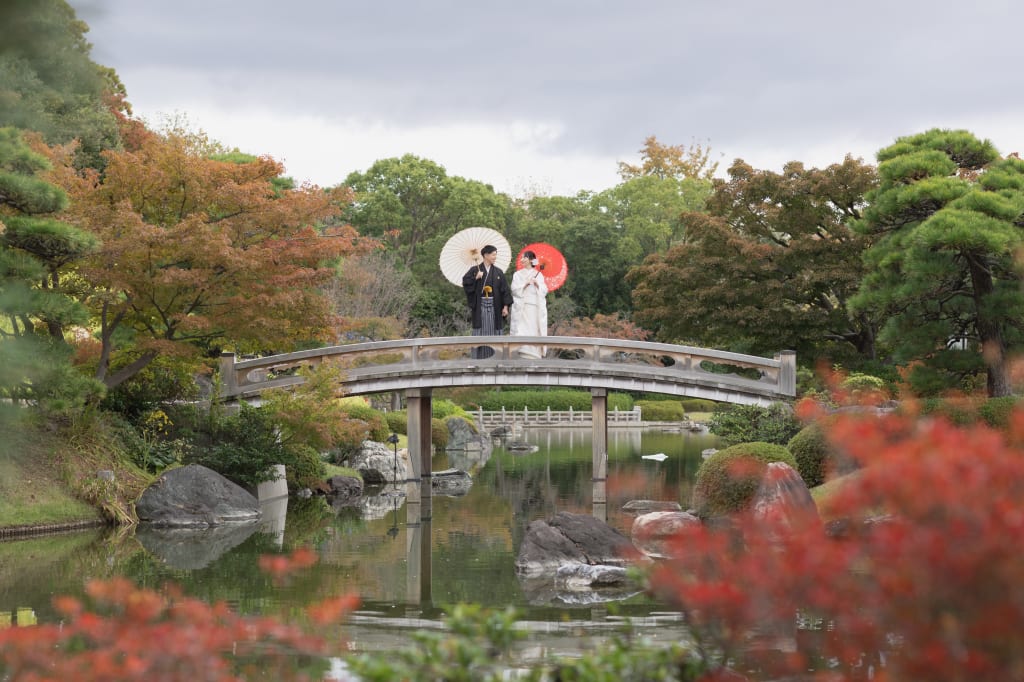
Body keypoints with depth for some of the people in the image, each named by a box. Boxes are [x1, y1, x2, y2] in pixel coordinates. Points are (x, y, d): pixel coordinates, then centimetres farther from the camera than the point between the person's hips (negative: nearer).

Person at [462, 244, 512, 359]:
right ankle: (478, 357, 0)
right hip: (480, 306, -2)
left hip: (494, 306, 2)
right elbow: (465, 283, -6)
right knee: (480, 332, -3)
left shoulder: (498, 272, 8)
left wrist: (506, 306, -3)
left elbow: (505, 289, 5)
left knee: (494, 332, 1)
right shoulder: (475, 270, 3)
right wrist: (476, 278, -19)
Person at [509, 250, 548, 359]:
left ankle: (534, 354, -2)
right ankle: (523, 355, -13)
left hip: (536, 308, 1)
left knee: (535, 330, -4)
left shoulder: (538, 275, 11)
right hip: (522, 307, -1)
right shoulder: (518, 274, 10)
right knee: (522, 331, -10)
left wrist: (537, 283, -9)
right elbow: (515, 289, 1)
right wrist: (525, 283, -10)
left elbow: (544, 291, 7)